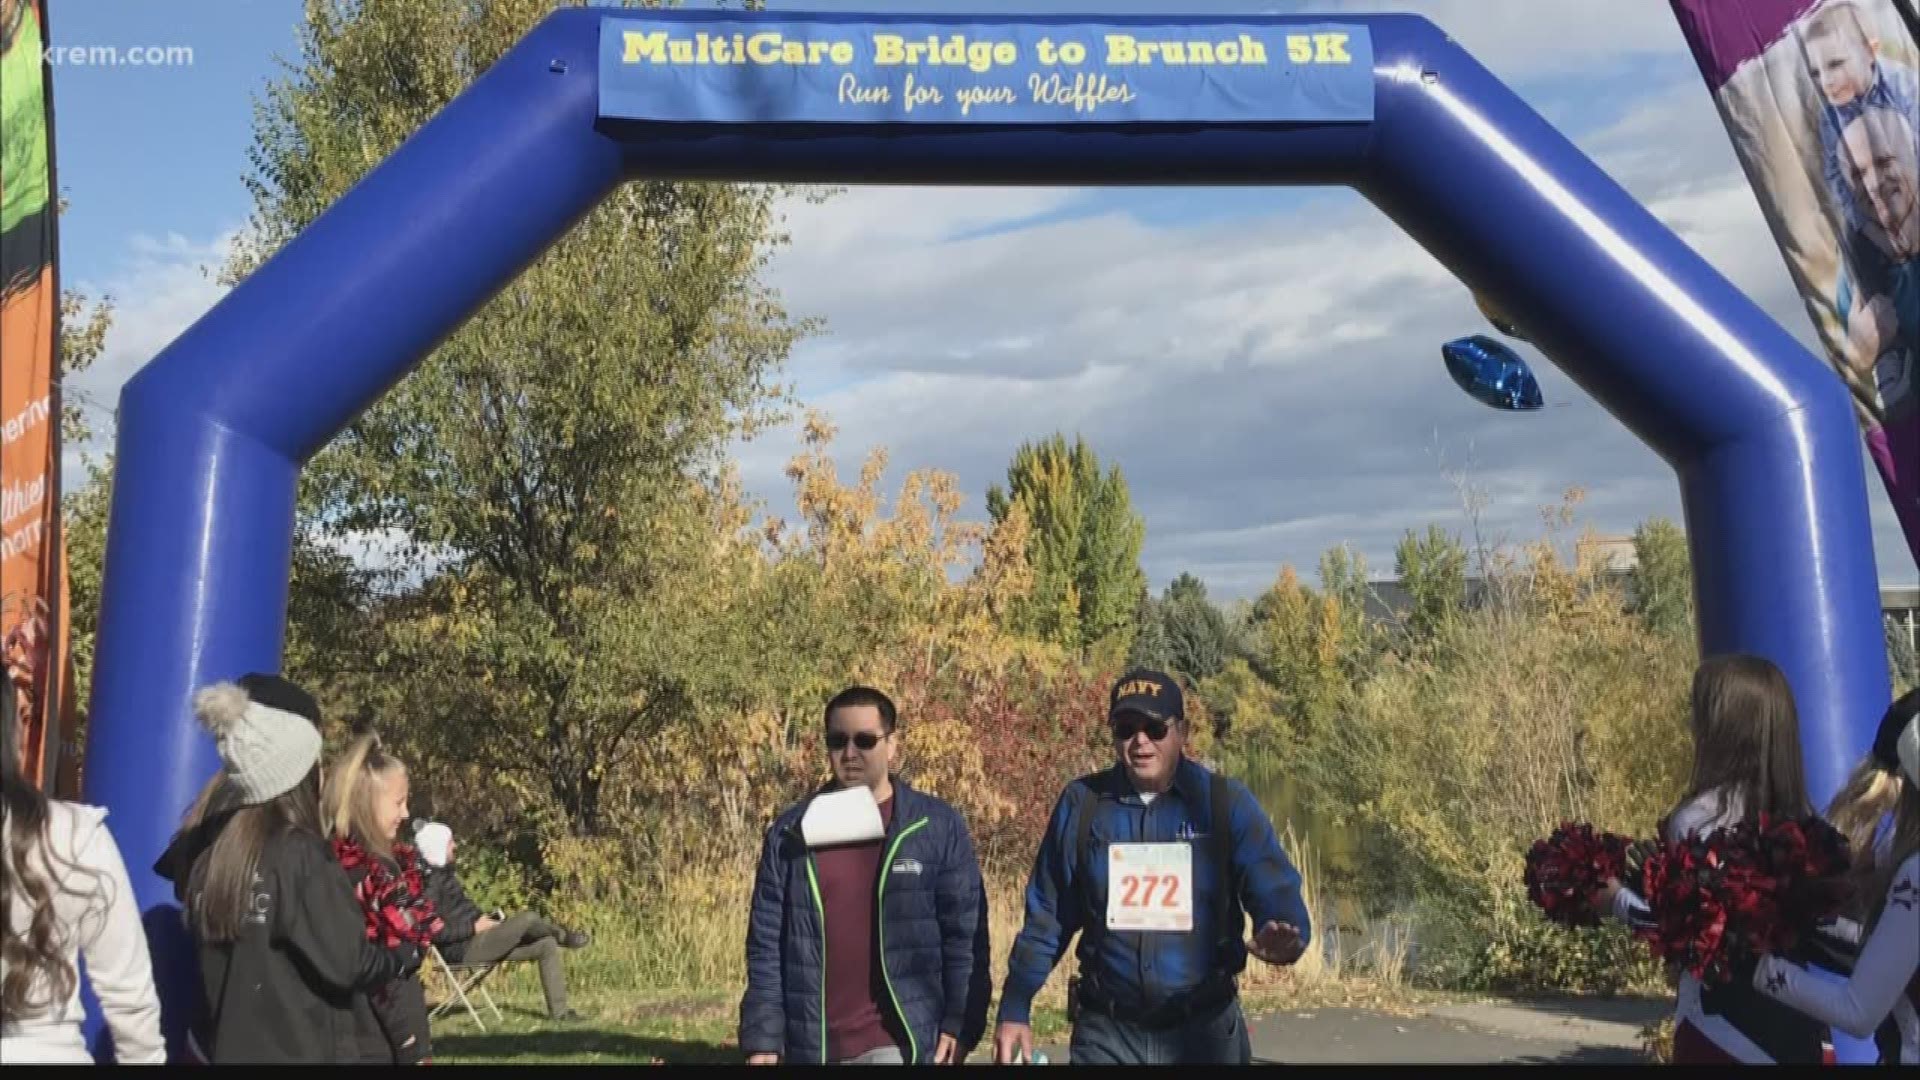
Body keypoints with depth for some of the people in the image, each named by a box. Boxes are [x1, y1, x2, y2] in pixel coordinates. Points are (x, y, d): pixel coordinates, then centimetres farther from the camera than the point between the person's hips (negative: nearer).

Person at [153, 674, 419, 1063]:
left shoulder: (206, 848, -1)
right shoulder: (302, 855, -18)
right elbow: (349, 966, -16)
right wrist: (409, 952, 2)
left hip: (223, 1048, 7)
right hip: (300, 1051, -7)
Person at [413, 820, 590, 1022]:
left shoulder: (444, 873, 12)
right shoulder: (428, 883, -19)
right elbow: (435, 932, -26)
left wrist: (480, 918, 5)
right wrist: (474, 927, -18)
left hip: (476, 940, 10)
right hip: (463, 949, -10)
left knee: (546, 945, 1)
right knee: (528, 918, -22)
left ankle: (558, 1011, 3)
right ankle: (564, 936, 12)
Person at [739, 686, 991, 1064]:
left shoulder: (938, 827, -2)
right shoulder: (790, 833, 4)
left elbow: (965, 936, -1)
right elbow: (766, 944, 4)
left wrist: (959, 1027, -9)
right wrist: (762, 1039, -2)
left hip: (900, 1045, -2)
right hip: (813, 1048, 3)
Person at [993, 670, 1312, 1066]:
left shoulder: (1226, 802, -5)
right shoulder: (1081, 804, -1)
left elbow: (1275, 891, -11)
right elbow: (1046, 917, 5)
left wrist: (1285, 935, -34)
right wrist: (1015, 1010, 4)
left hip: (1204, 1030, 0)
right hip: (1106, 1033, 0)